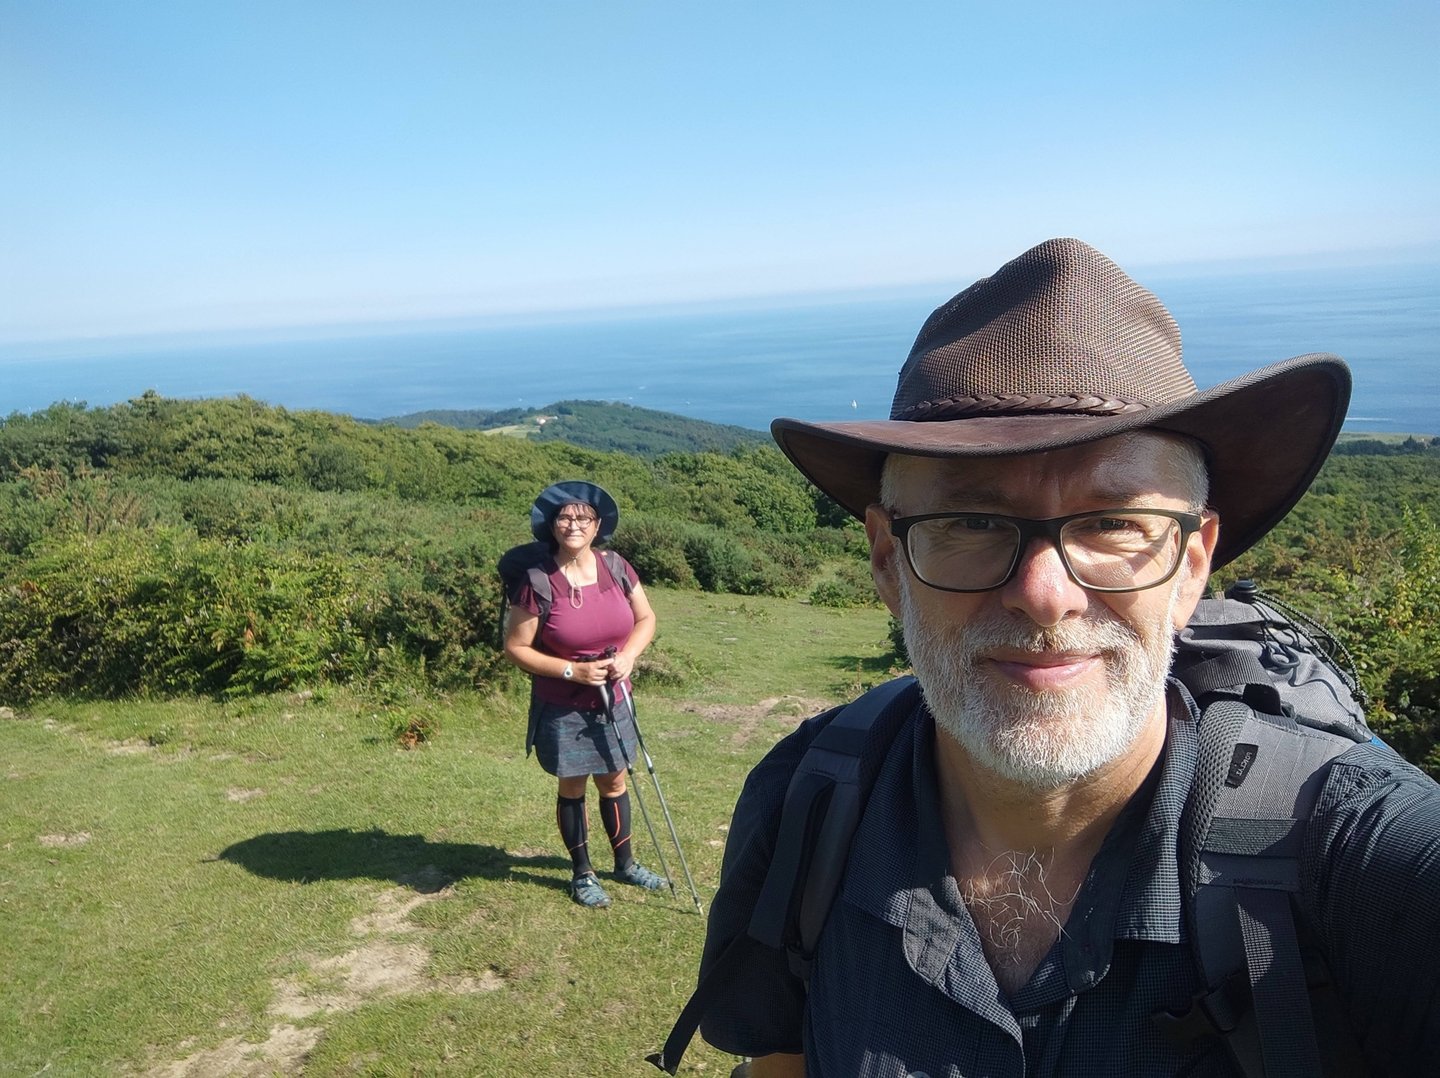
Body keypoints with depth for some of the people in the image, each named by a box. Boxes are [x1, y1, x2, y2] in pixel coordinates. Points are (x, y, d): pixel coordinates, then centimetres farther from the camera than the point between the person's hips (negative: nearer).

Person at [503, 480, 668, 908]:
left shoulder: (616, 568, -6)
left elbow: (646, 619, 6)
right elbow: (516, 648, -13)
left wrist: (628, 655, -13)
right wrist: (574, 670, -20)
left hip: (614, 701, 4)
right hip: (563, 709, -3)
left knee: (614, 781, 18)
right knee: (572, 788, 12)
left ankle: (625, 863, 38)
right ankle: (582, 873, 31)